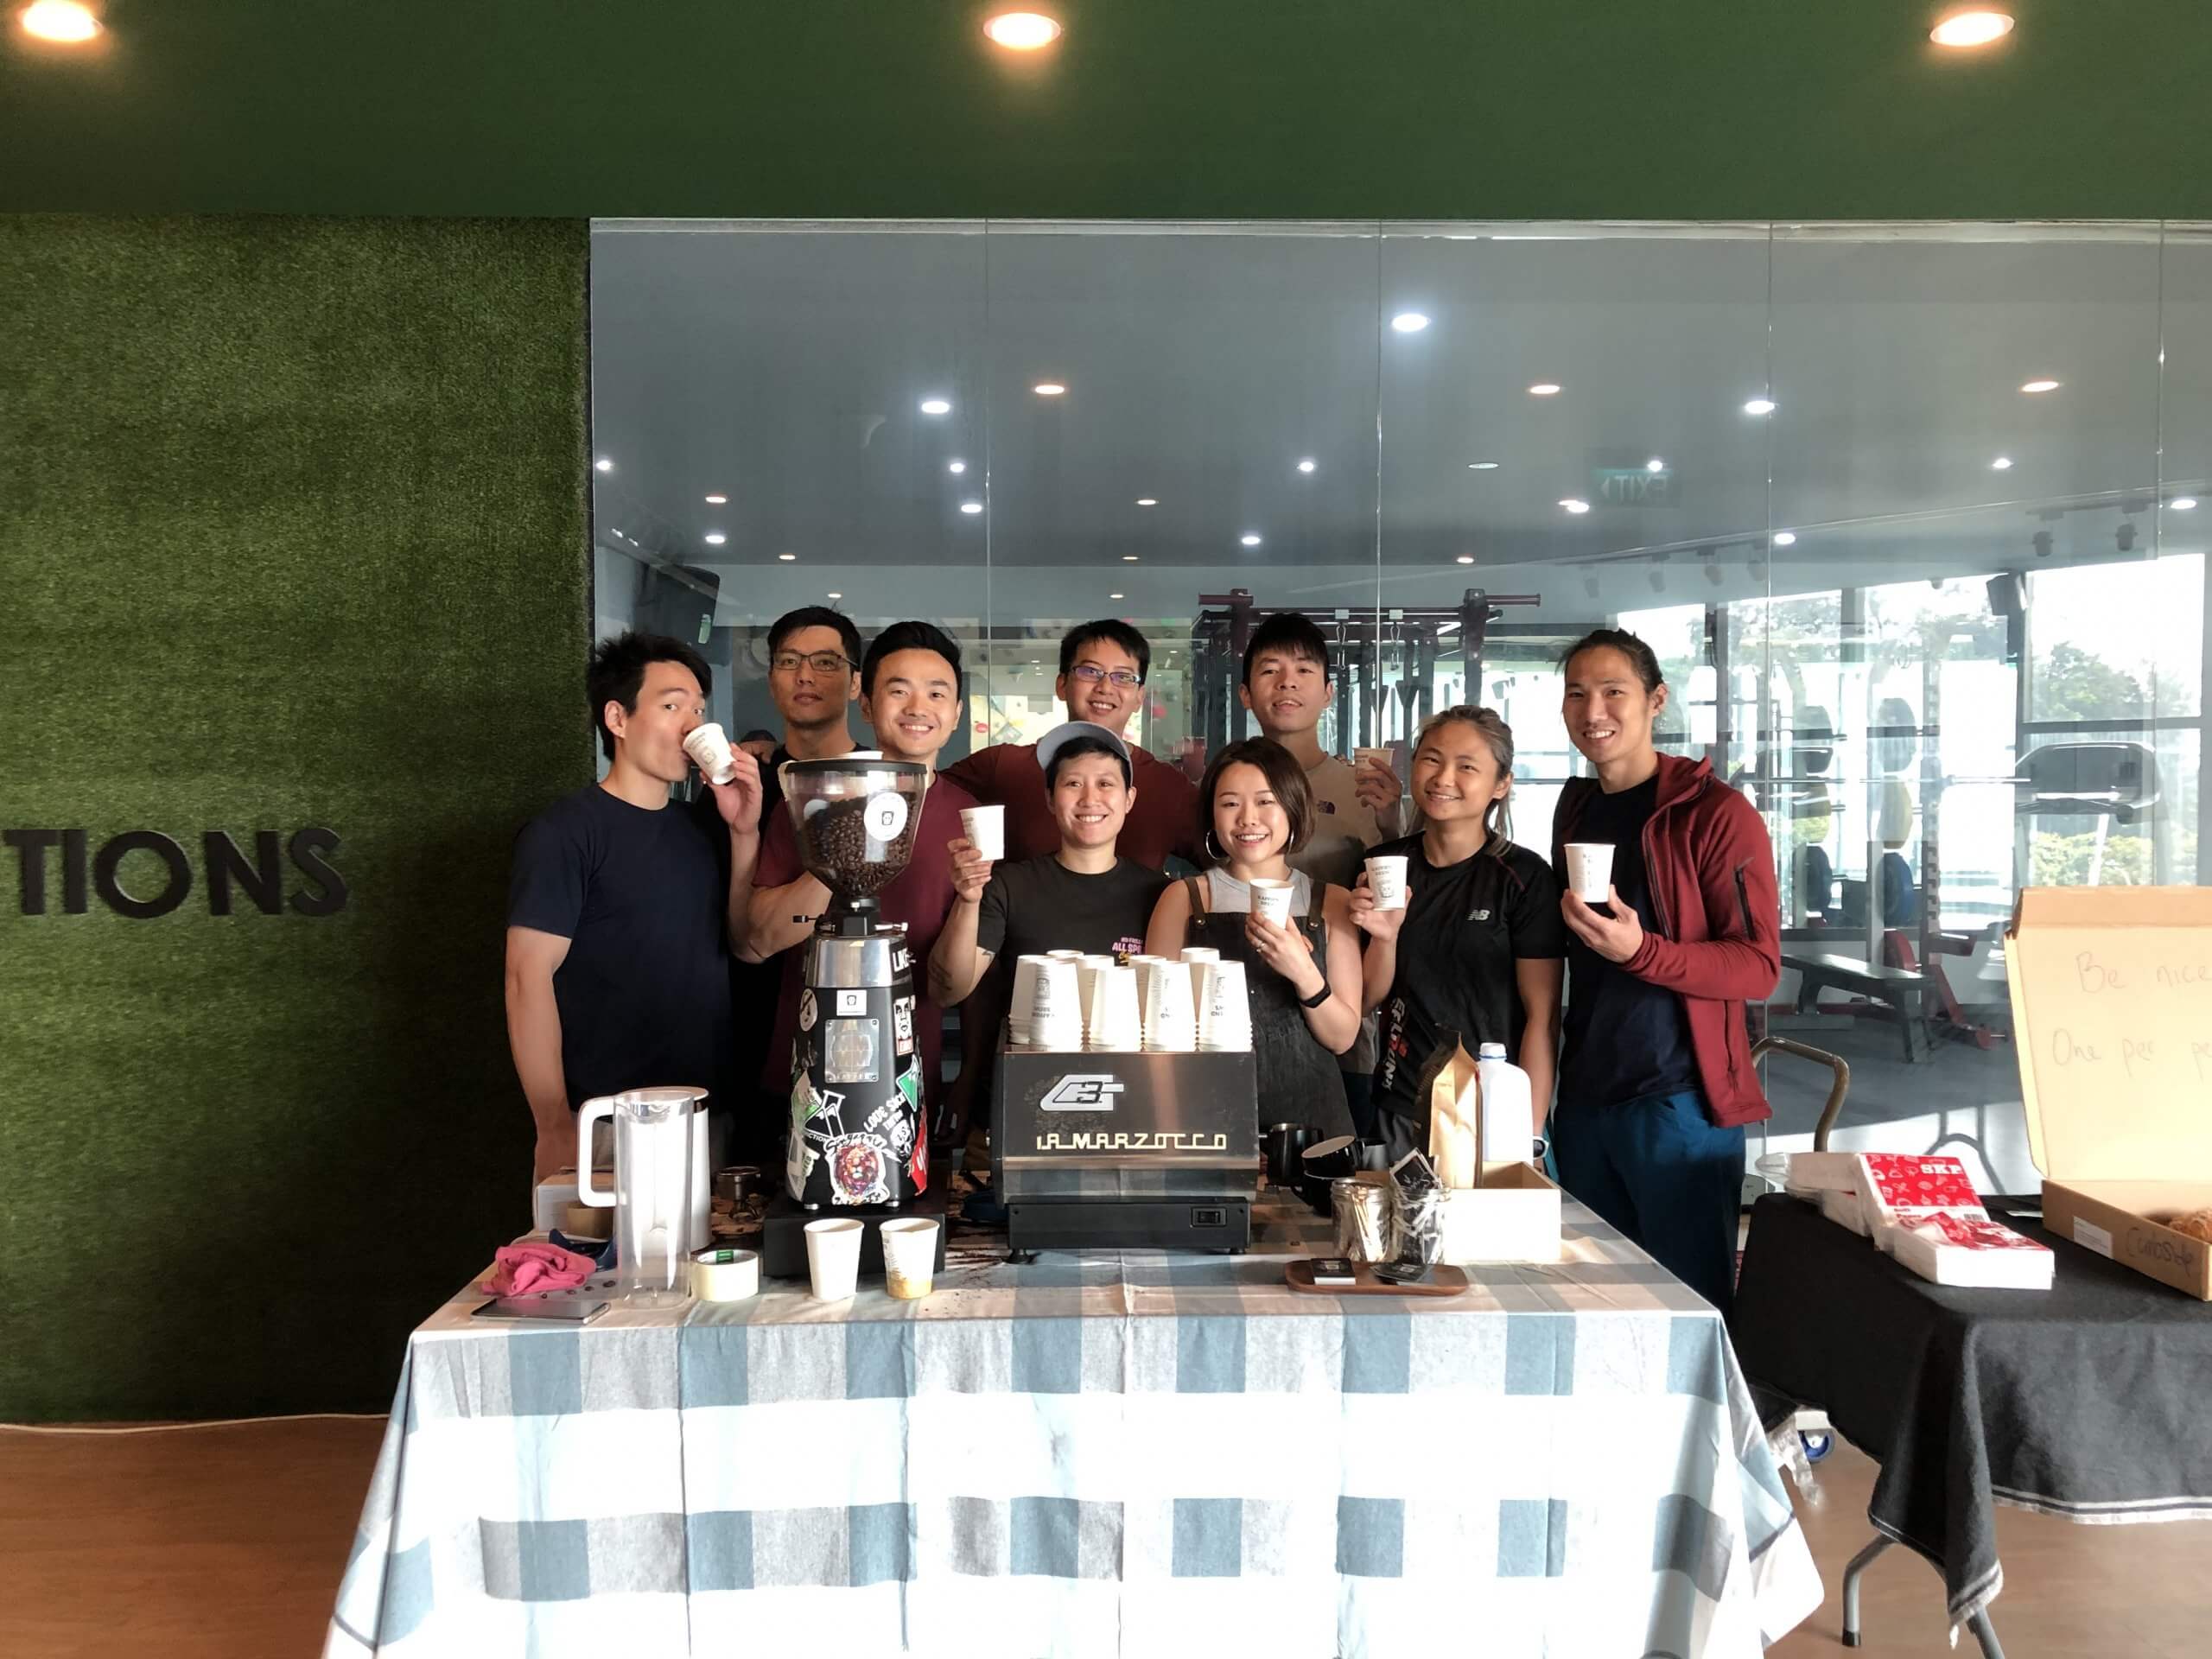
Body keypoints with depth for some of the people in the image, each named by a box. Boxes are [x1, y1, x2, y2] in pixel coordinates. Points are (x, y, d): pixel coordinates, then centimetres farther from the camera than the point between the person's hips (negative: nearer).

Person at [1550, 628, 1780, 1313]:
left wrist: (1640, 951, -27)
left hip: (1680, 1101, -6)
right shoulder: (1575, 808, 11)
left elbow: (1759, 966, -13)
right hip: (1583, 1098, 6)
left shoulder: (1715, 813, -9)